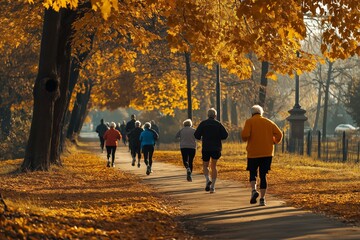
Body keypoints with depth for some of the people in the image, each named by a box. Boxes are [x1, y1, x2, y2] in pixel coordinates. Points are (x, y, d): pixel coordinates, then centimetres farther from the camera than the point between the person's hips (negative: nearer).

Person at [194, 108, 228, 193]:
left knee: (205, 165, 15)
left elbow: (196, 135, -4)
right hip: (216, 148, 1)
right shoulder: (218, 124, 1)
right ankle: (212, 187, 4)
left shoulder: (203, 124, 0)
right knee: (214, 166, 12)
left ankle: (208, 180, -13)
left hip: (206, 148, -1)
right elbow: (225, 135, -5)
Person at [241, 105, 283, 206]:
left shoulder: (249, 122, 0)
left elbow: (245, 134, -16)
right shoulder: (269, 122, 10)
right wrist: (274, 142, 19)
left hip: (253, 153, -2)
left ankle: (254, 190, -12)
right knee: (263, 175, 7)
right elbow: (279, 134, 2)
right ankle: (262, 199, 2)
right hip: (267, 153, 2)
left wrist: (245, 139, 6)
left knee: (253, 173, 13)